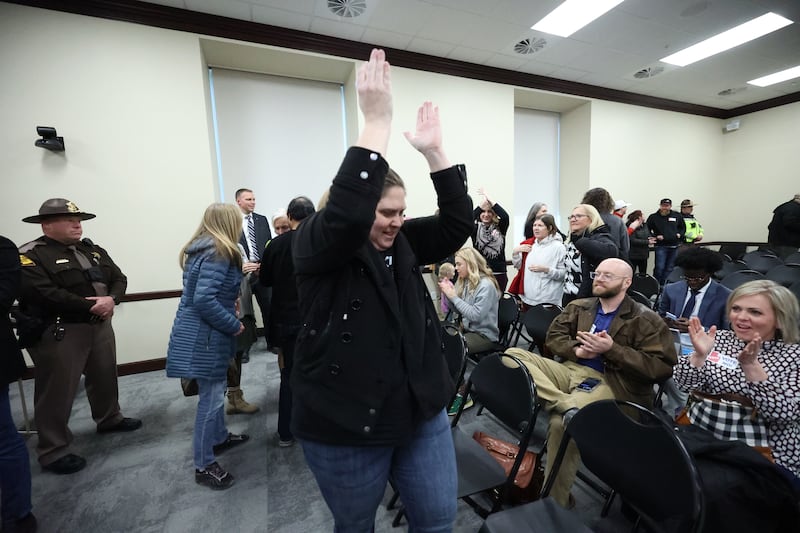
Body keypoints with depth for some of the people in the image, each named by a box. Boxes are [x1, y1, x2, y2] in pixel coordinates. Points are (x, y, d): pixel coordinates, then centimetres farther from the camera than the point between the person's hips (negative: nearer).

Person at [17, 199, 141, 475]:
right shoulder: (30, 255, -9)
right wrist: (89, 306, -20)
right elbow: (45, 293, -22)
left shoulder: (93, 250, 11)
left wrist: (111, 299, -14)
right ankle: (53, 451, 17)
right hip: (57, 332, -6)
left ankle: (109, 419, 40)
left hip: (100, 325, 7)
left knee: (105, 376, 20)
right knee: (57, 390, 2)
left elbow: (119, 278, 6)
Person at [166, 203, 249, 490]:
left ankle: (219, 437, 41)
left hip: (202, 332, 10)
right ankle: (204, 465, 17)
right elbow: (203, 300, -28)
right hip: (204, 336, -10)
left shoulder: (202, 249, 10)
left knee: (215, 390, 23)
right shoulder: (218, 253, -20)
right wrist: (234, 325, -18)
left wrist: (230, 304, 9)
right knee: (210, 397, 2)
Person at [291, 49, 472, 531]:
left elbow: (459, 223, -7)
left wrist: (434, 152, -14)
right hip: (345, 424, -3)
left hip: (422, 411, 5)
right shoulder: (316, 245, -13)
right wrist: (377, 121, -32)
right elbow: (347, 212, -33)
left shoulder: (405, 243, 2)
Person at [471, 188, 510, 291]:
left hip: (499, 273, 1)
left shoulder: (499, 228, 4)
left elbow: (505, 217, -16)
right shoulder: (476, 228, 3)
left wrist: (489, 199, -16)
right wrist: (483, 202, -19)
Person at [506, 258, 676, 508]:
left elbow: (662, 368, -5)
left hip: (609, 382, -5)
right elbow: (553, 335, 13)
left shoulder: (645, 320, 3)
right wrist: (577, 349, -7)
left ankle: (554, 502, -12)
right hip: (570, 369, 6)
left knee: (561, 421, -33)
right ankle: (567, 406, -35)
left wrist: (612, 349, -13)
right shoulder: (579, 307, 18)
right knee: (514, 354, -18)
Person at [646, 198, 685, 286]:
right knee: (659, 268, -9)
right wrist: (655, 236, -12)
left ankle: (664, 285, 21)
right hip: (661, 246, -5)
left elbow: (683, 227, 21)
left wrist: (680, 234, 5)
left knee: (669, 268, 10)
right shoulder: (653, 217, -4)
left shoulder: (677, 216, 8)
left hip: (674, 246, 5)